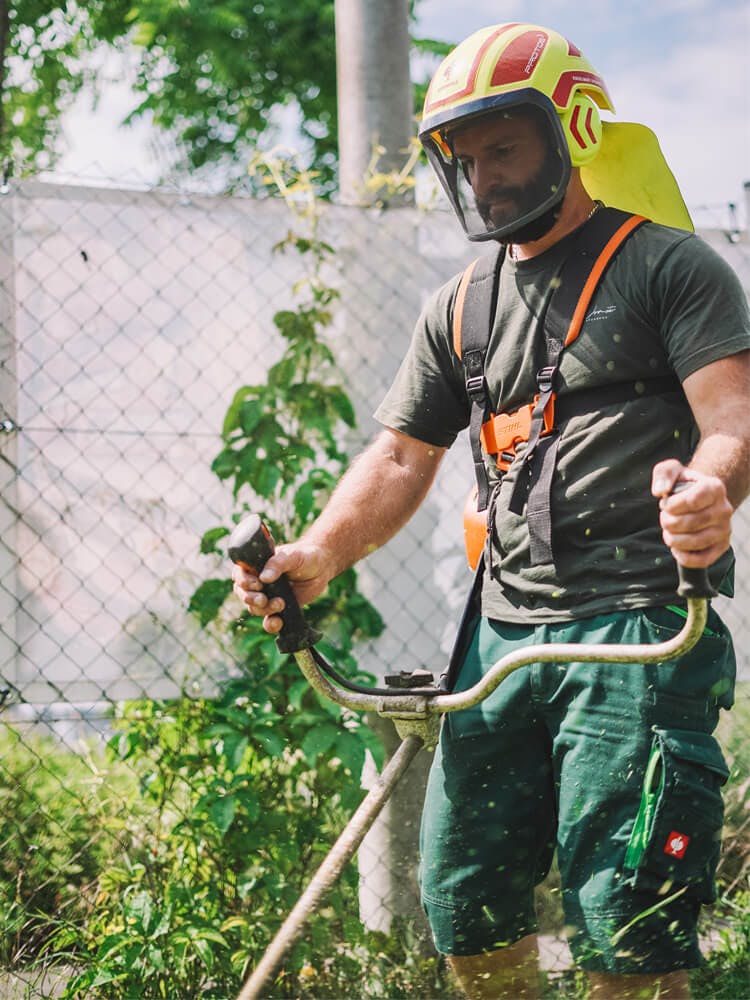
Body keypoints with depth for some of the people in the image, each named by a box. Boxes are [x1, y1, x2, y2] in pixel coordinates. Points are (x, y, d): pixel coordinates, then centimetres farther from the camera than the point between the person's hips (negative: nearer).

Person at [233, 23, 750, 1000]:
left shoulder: (669, 265, 0)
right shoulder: (460, 308, 18)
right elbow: (402, 456, 16)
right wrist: (320, 555, -3)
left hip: (637, 630, -6)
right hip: (504, 632, 6)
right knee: (463, 903, 7)